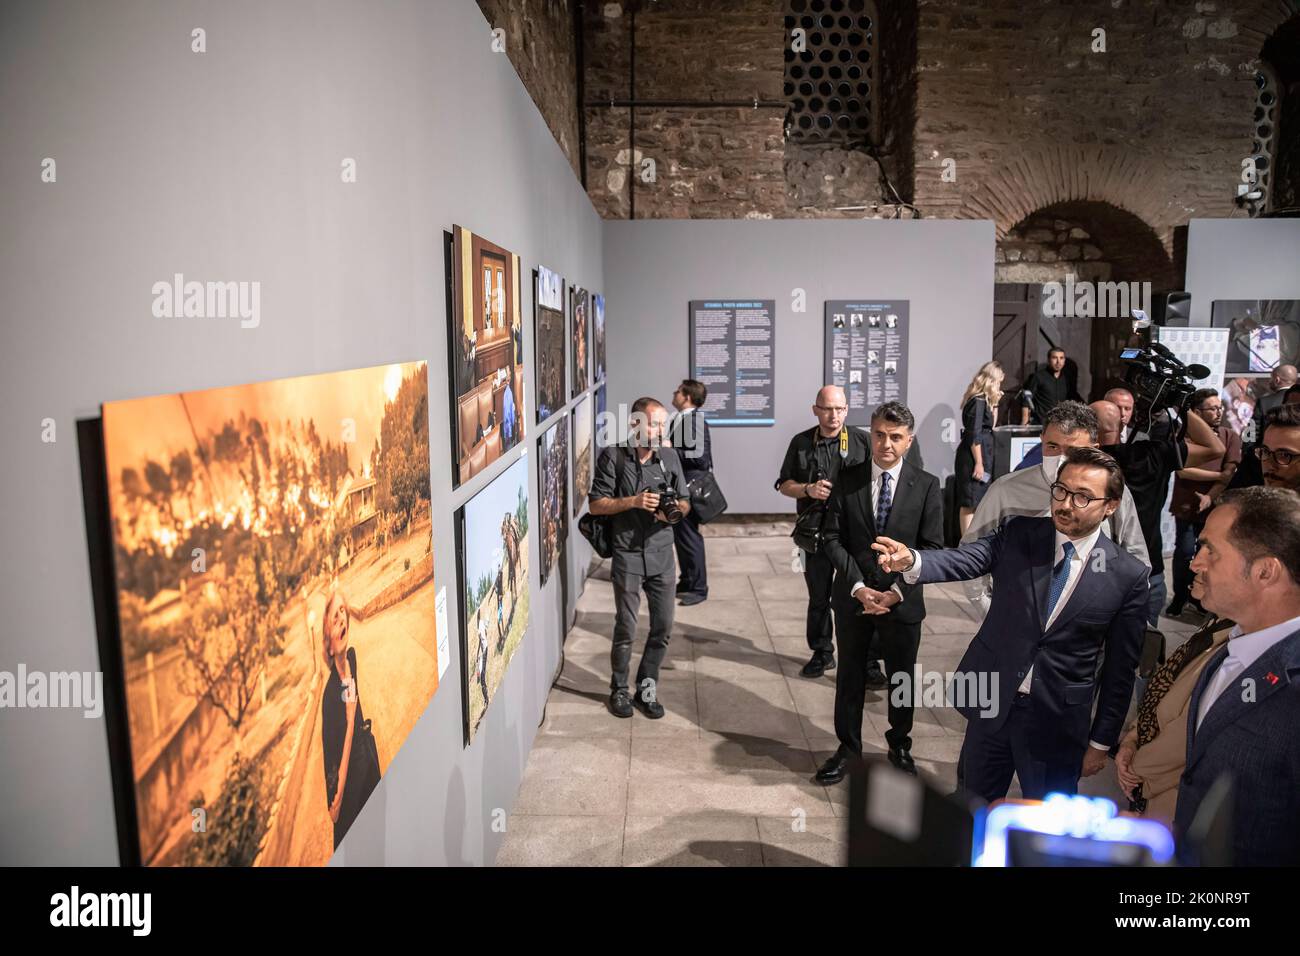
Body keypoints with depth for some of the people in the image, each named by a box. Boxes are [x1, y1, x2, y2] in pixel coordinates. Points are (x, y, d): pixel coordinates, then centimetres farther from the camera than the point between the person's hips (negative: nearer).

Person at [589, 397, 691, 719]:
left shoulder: (669, 457, 5)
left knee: (663, 626, 7)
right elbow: (596, 504, -6)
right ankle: (619, 690, 20)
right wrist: (633, 502, -18)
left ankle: (646, 688, 24)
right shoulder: (613, 456, -5)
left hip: (662, 553, 4)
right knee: (626, 628, 0)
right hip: (628, 553, -4)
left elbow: (685, 501, 12)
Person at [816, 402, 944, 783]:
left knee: (901, 677, 15)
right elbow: (833, 539, -4)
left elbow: (931, 547, -6)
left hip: (903, 601, 0)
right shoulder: (847, 480, -3)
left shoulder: (926, 486, -5)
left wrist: (897, 591, -14)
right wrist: (859, 587, -14)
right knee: (850, 676, 12)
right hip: (853, 598, 1)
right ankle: (847, 747, 29)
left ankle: (899, 744, 37)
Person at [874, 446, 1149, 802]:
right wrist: (912, 560, -42)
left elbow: (1121, 668, -3)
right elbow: (965, 560, -21)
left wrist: (1102, 741, 2)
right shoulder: (1017, 535, -4)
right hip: (991, 704, 2)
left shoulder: (1129, 575, -8)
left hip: (1057, 722, -1)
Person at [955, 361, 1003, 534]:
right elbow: (974, 436, -19)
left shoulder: (984, 400, 15)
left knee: (977, 502, 15)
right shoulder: (978, 401, -15)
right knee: (970, 503, -7)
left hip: (982, 454, 10)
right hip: (974, 457, -10)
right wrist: (978, 463, -20)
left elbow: (990, 427, 26)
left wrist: (994, 404, 18)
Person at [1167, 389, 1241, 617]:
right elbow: (1183, 471, -11)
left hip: (1214, 507, 2)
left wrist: (1210, 497, -17)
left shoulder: (1231, 437, 3)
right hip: (1186, 506, -2)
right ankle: (1179, 597, 13)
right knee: (1185, 552, -3)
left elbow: (1230, 473, -5)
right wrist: (1219, 475, -8)